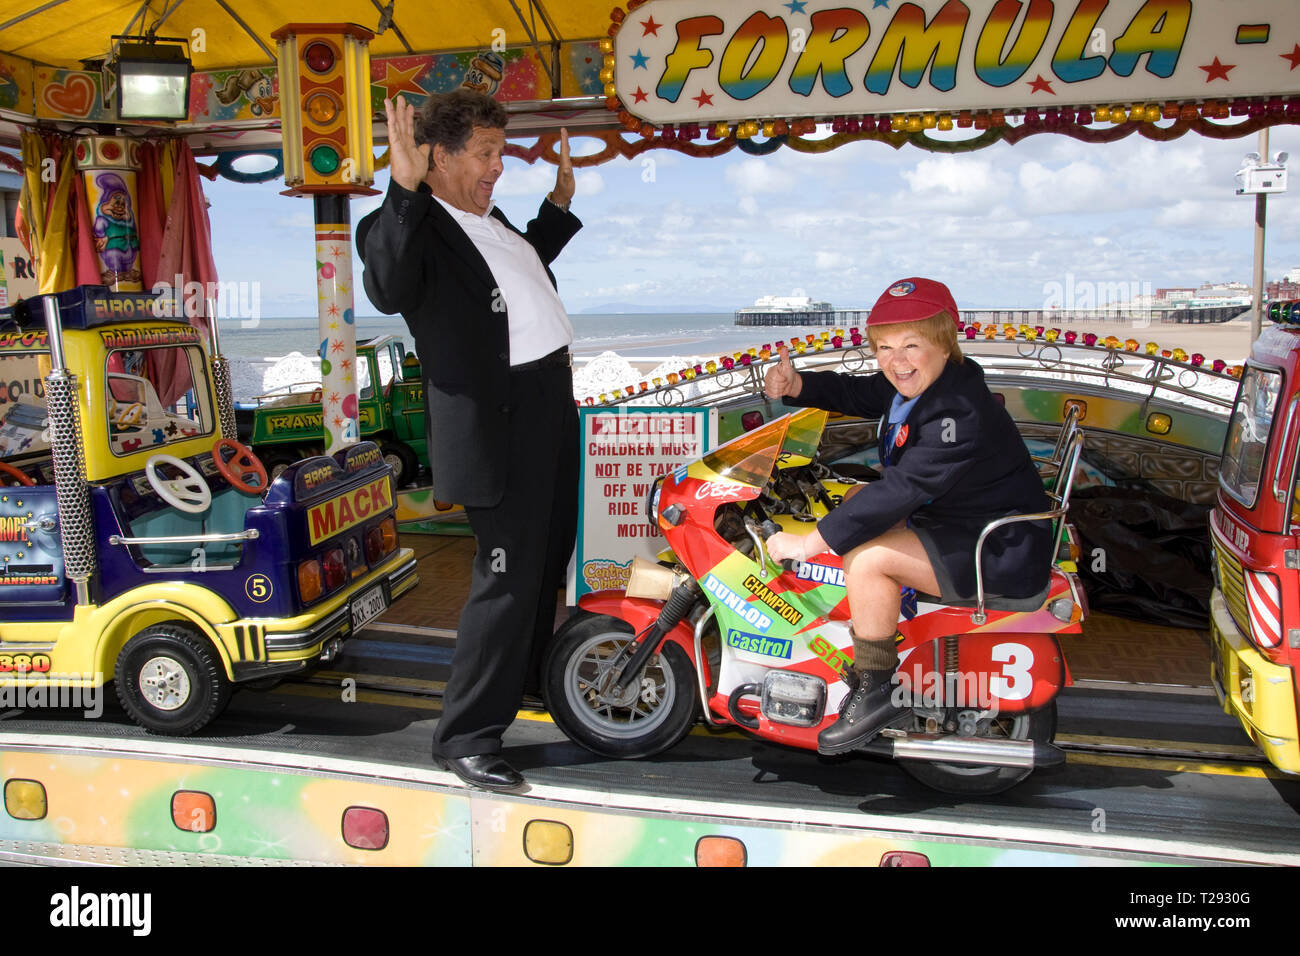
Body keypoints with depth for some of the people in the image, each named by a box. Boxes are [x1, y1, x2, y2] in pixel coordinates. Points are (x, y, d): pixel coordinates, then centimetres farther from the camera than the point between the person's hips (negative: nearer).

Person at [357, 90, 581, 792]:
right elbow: (388, 291, -35)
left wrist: (559, 204, 33)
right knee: (508, 576, -8)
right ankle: (466, 737, 6)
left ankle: (525, 677, 45)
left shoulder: (488, 219, 16)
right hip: (496, 417, -10)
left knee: (548, 558, 23)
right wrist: (404, 190, -40)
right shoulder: (409, 226, -12)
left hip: (551, 398, 10)